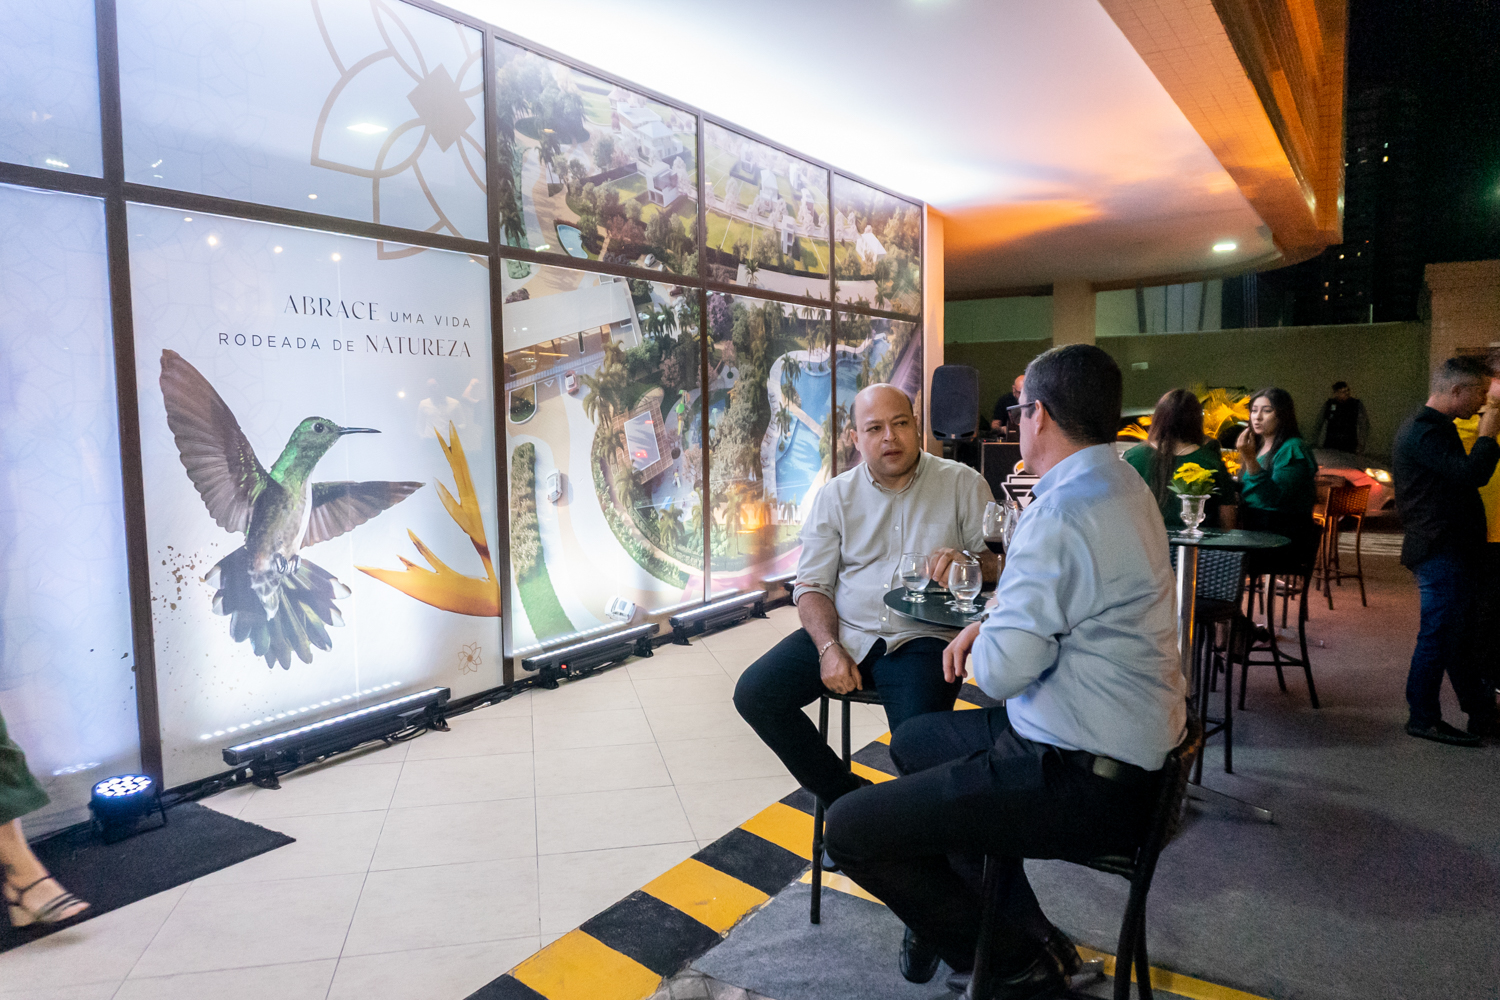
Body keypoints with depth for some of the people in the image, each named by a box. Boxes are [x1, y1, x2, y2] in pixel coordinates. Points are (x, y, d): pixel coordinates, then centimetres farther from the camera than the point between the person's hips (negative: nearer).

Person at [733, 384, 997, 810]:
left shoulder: (963, 484, 4)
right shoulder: (835, 495, 9)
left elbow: (1000, 562, 4)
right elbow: (811, 585, 6)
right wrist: (829, 648, -10)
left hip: (921, 638, -3)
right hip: (843, 630, 3)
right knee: (754, 694, -13)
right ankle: (850, 799, 0)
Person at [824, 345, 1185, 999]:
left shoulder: (1061, 514, -25)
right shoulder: (1123, 485, 8)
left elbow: (1000, 671, -27)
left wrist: (986, 643, -4)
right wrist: (993, 621, 6)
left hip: (1083, 781, -10)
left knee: (850, 829, -9)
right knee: (914, 740, 26)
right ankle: (1021, 929, 26)